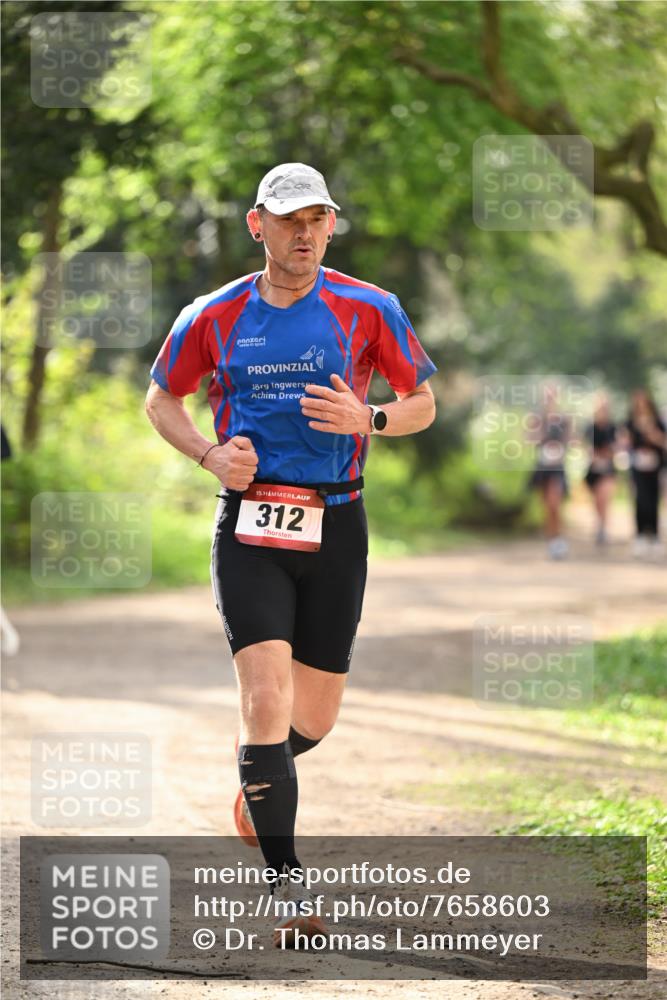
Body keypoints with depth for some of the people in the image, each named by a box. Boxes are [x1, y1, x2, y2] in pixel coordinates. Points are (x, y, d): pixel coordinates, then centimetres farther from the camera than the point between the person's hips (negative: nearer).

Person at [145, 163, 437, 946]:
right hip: (248, 527, -1)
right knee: (267, 697, -16)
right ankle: (289, 891, -14)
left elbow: (423, 403, 9)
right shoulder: (215, 317, 2)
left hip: (334, 527, 1)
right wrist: (210, 454, -3)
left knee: (314, 719, 8)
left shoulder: (369, 310, 1)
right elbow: (161, 398, 16)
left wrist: (367, 420, -13)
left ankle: (254, 774, 45)